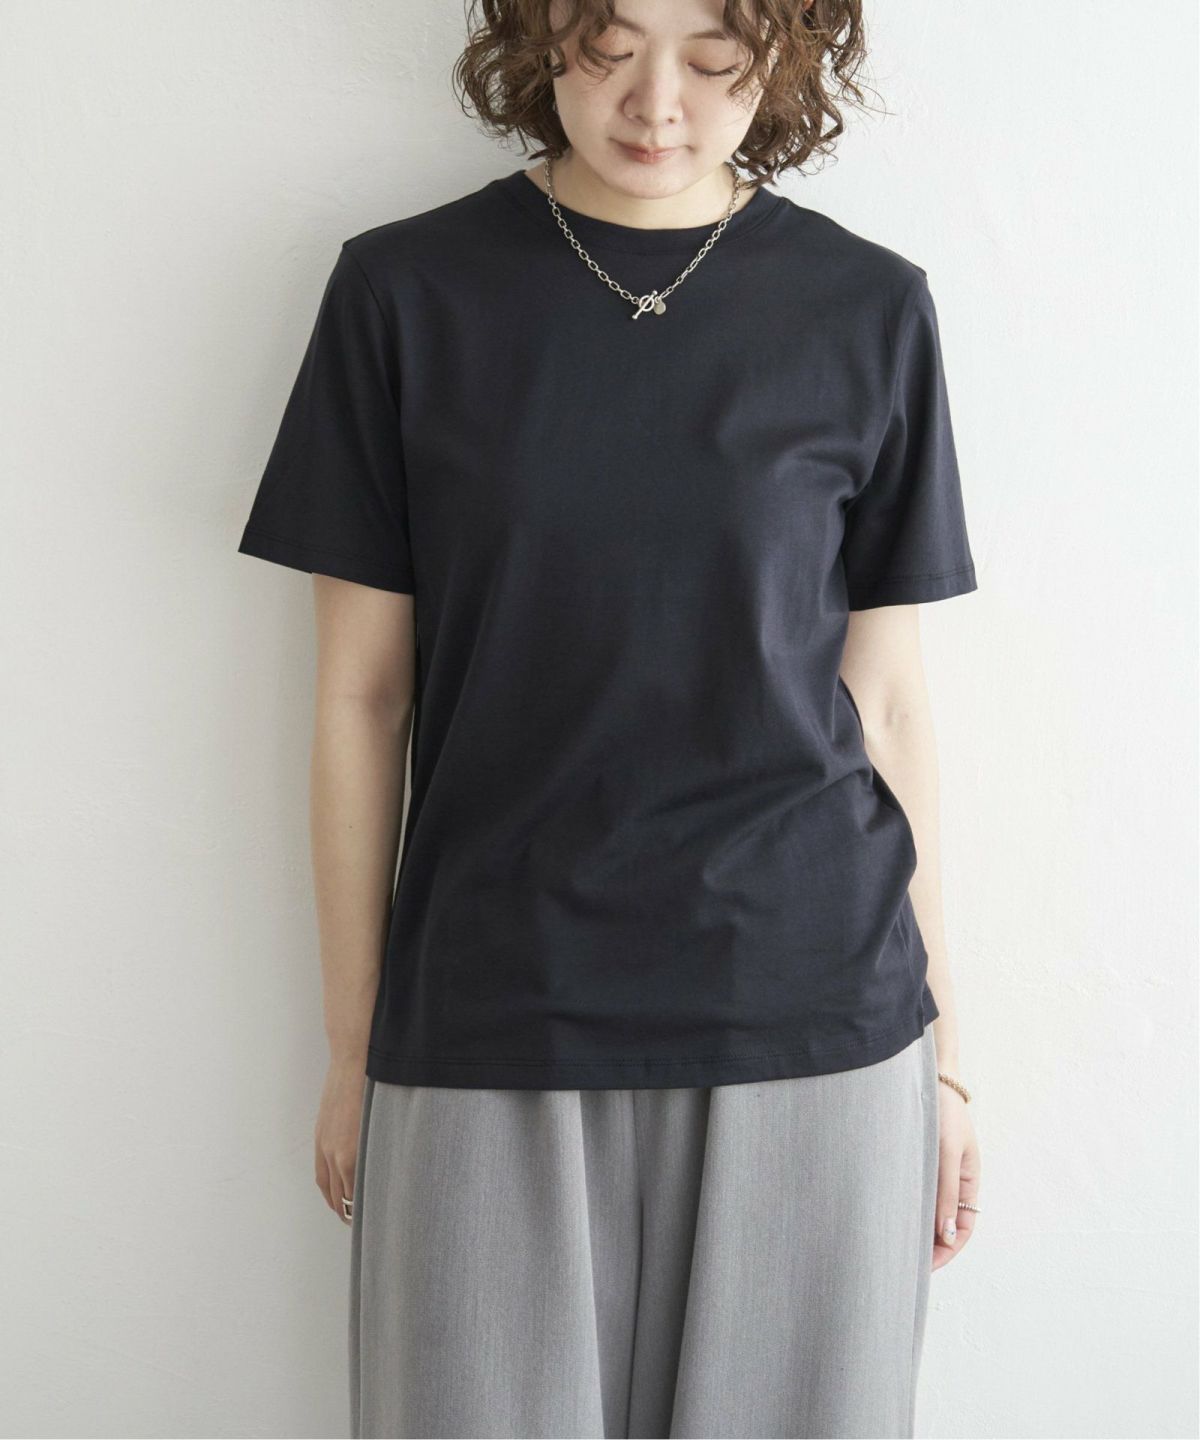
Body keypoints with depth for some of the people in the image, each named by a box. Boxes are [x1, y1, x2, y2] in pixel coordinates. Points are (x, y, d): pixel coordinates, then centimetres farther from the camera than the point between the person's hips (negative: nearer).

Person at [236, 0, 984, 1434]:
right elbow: (362, 697, 1)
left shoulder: (870, 311, 1)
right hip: (489, 1034, 0)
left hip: (813, 1029, 1)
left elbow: (885, 698, 5)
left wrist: (939, 1041, 8)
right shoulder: (405, 292, -1)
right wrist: (351, 1050, 4)